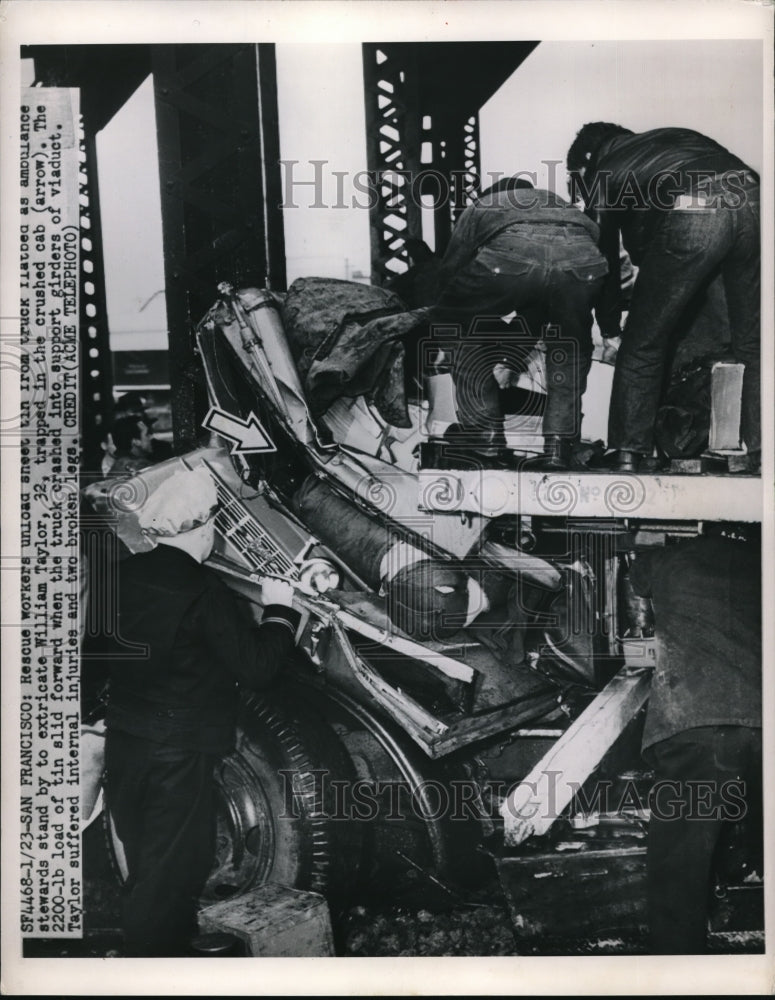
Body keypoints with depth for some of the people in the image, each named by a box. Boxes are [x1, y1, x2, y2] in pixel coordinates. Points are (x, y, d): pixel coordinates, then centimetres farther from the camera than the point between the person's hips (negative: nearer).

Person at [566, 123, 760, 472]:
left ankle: (629, 456, 11)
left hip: (689, 214, -4)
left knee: (642, 345, 11)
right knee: (753, 344, 14)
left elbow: (604, 257, 31)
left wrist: (609, 331, 44)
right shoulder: (670, 137, 38)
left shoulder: (602, 174, 26)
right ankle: (762, 455, 12)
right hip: (751, 202, 4)